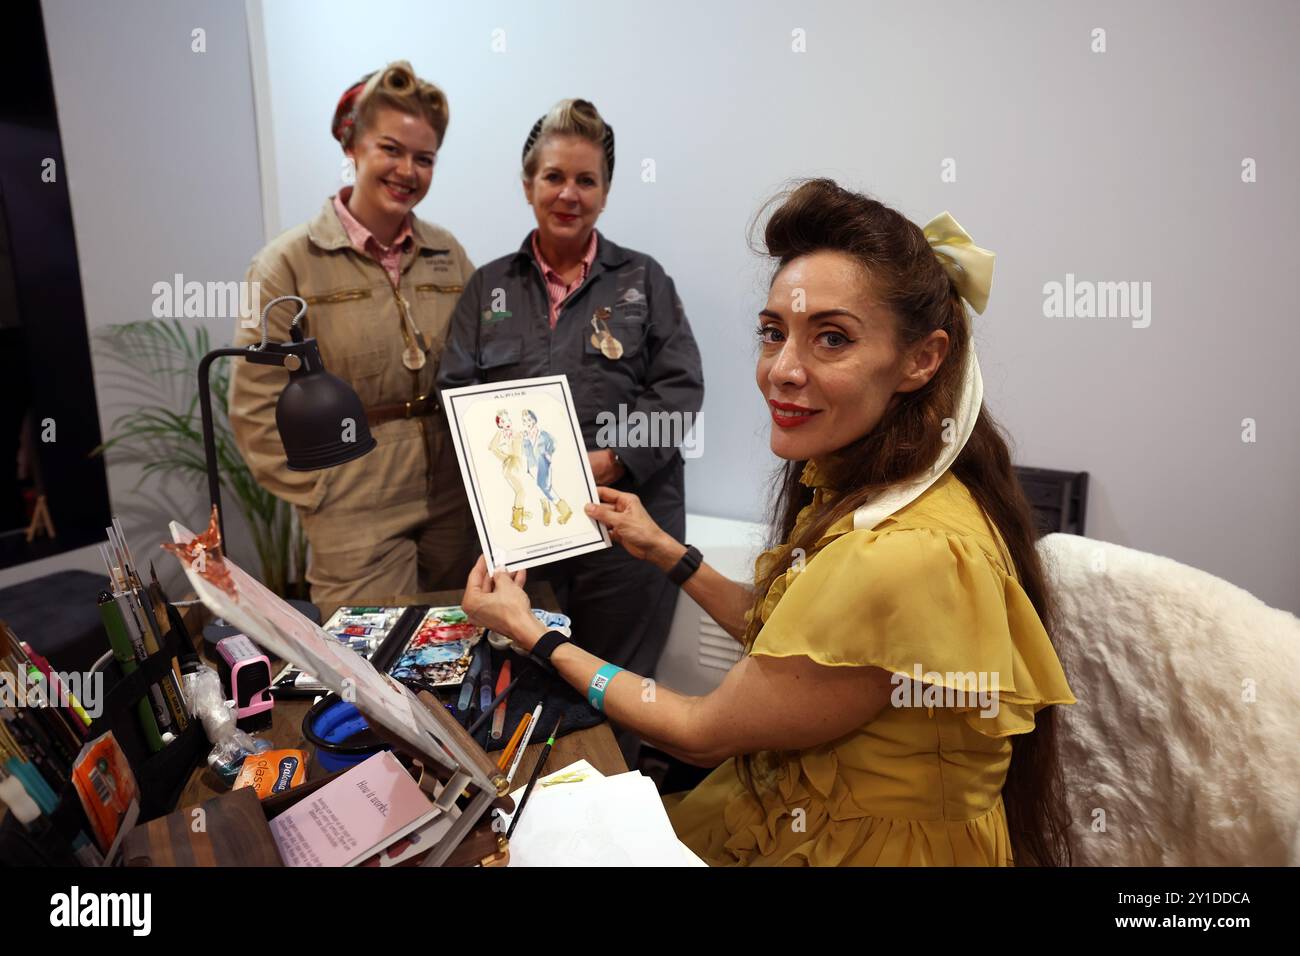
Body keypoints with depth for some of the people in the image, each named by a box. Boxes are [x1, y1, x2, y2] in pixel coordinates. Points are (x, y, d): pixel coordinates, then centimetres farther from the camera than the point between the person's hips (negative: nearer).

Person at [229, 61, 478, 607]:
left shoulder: (448, 255, 5)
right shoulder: (289, 264, -6)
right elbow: (256, 409, -6)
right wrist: (324, 491, -8)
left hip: (453, 504, 4)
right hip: (355, 519, -4)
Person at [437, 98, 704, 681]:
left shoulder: (643, 279, 7)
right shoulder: (489, 286, 12)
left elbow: (680, 386, -1)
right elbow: (456, 390, 7)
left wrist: (612, 460, -14)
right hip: (518, 517, 2)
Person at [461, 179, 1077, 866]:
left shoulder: (907, 555, -32)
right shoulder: (850, 487, -5)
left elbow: (703, 733, -19)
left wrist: (531, 634, -9)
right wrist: (663, 551, 9)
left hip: (857, 846, -7)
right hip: (794, 803, 7)